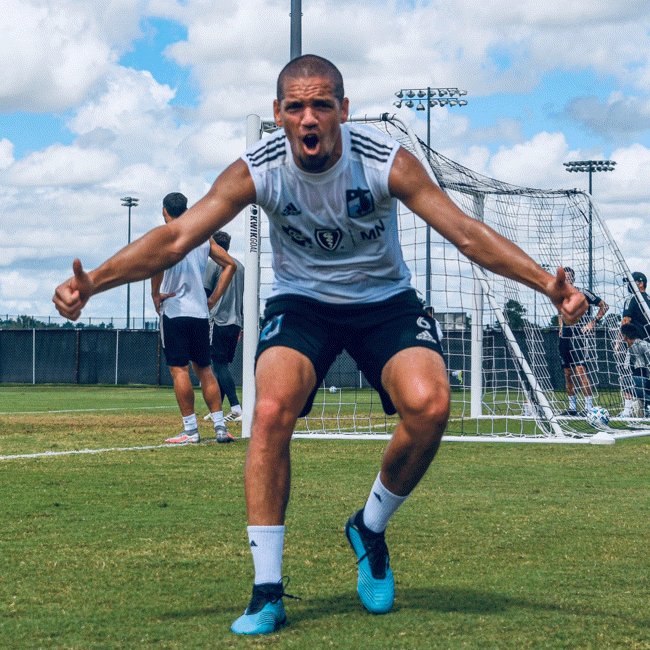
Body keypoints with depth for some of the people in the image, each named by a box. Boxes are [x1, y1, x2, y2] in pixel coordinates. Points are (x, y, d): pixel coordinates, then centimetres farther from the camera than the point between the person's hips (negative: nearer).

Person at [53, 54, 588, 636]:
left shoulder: (387, 162, -20)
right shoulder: (256, 171, -18)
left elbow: (467, 233, -20)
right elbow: (175, 238, -24)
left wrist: (547, 283, -32)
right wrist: (92, 282, -38)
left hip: (384, 300, 0)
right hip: (301, 301, 0)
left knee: (429, 404, -28)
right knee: (271, 410, -28)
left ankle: (370, 528, 2)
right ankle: (267, 594, -19)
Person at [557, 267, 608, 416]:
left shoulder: (582, 293, -6)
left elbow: (604, 306, -2)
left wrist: (593, 322, -8)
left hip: (577, 336, -7)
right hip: (564, 337, 7)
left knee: (580, 371, -17)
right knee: (567, 373, 8)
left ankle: (589, 406, -16)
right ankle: (572, 407, 14)